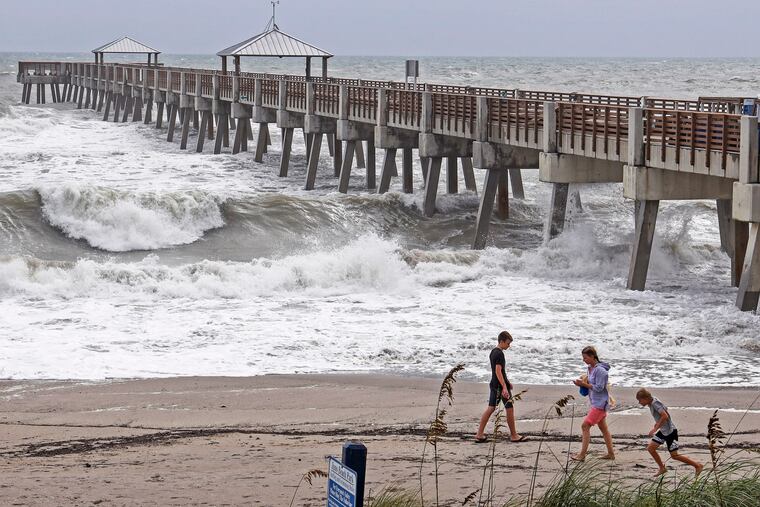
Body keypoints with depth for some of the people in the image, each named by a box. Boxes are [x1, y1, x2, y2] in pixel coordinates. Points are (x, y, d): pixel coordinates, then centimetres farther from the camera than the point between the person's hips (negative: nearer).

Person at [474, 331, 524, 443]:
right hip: (500, 385, -9)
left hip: (494, 384, 9)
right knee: (510, 409, 2)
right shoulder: (499, 354, -17)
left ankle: (479, 434, 5)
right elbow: (498, 371, -25)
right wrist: (504, 387, -29)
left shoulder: (493, 352, 13)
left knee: (490, 408, 9)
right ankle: (513, 435, 10)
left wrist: (507, 382, 31)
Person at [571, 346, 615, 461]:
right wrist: (583, 382, -2)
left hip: (600, 403, -10)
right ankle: (611, 453, 22)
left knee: (585, 426, -11)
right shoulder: (591, 368, 11)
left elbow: (599, 388, -20)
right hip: (596, 403, 10)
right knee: (603, 428, 15)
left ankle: (582, 454, -10)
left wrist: (584, 384, -18)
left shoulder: (600, 370, -18)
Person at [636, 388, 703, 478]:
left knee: (674, 455, -6)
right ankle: (662, 468, 18)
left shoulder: (655, 403, -21)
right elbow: (665, 409, 20)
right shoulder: (651, 403, 6)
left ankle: (698, 466, 4)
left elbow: (665, 416, -29)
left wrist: (655, 428, -26)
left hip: (670, 431, -10)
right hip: (663, 431, 10)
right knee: (650, 448, 5)